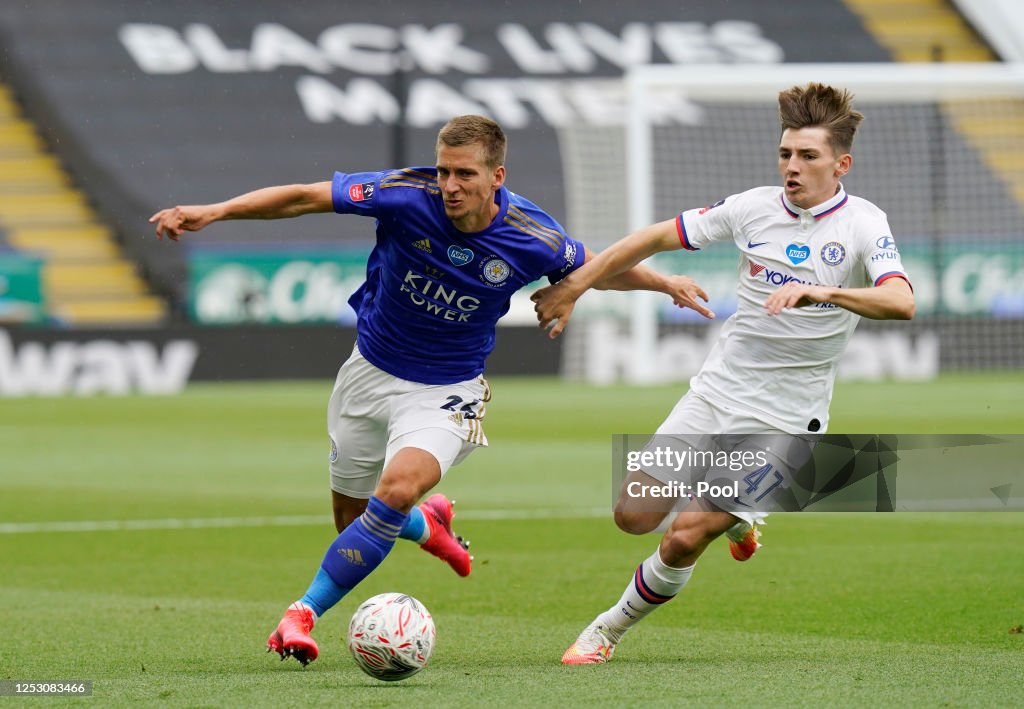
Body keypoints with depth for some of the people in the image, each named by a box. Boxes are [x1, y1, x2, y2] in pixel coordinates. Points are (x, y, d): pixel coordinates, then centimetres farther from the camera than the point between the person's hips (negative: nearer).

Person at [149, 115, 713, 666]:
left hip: (447, 390, -2)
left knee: (397, 488, -29)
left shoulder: (531, 239, -18)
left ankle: (306, 610, -18)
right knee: (351, 520, 13)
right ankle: (429, 524, 49)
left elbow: (597, 270, 5)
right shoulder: (407, 195, -22)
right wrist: (212, 212, -27)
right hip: (370, 371, 2)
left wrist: (665, 283, 3)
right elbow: (303, 198, -19)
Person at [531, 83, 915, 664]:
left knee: (683, 541, -10)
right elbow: (655, 238, 10)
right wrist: (573, 287, 11)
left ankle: (610, 630, 16)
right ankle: (737, 520, 32)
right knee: (634, 515, 2)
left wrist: (822, 293, -45)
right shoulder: (753, 207, 0)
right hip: (715, 393, 5)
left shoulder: (863, 225, -12)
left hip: (782, 419, -5)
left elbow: (900, 302, -30)